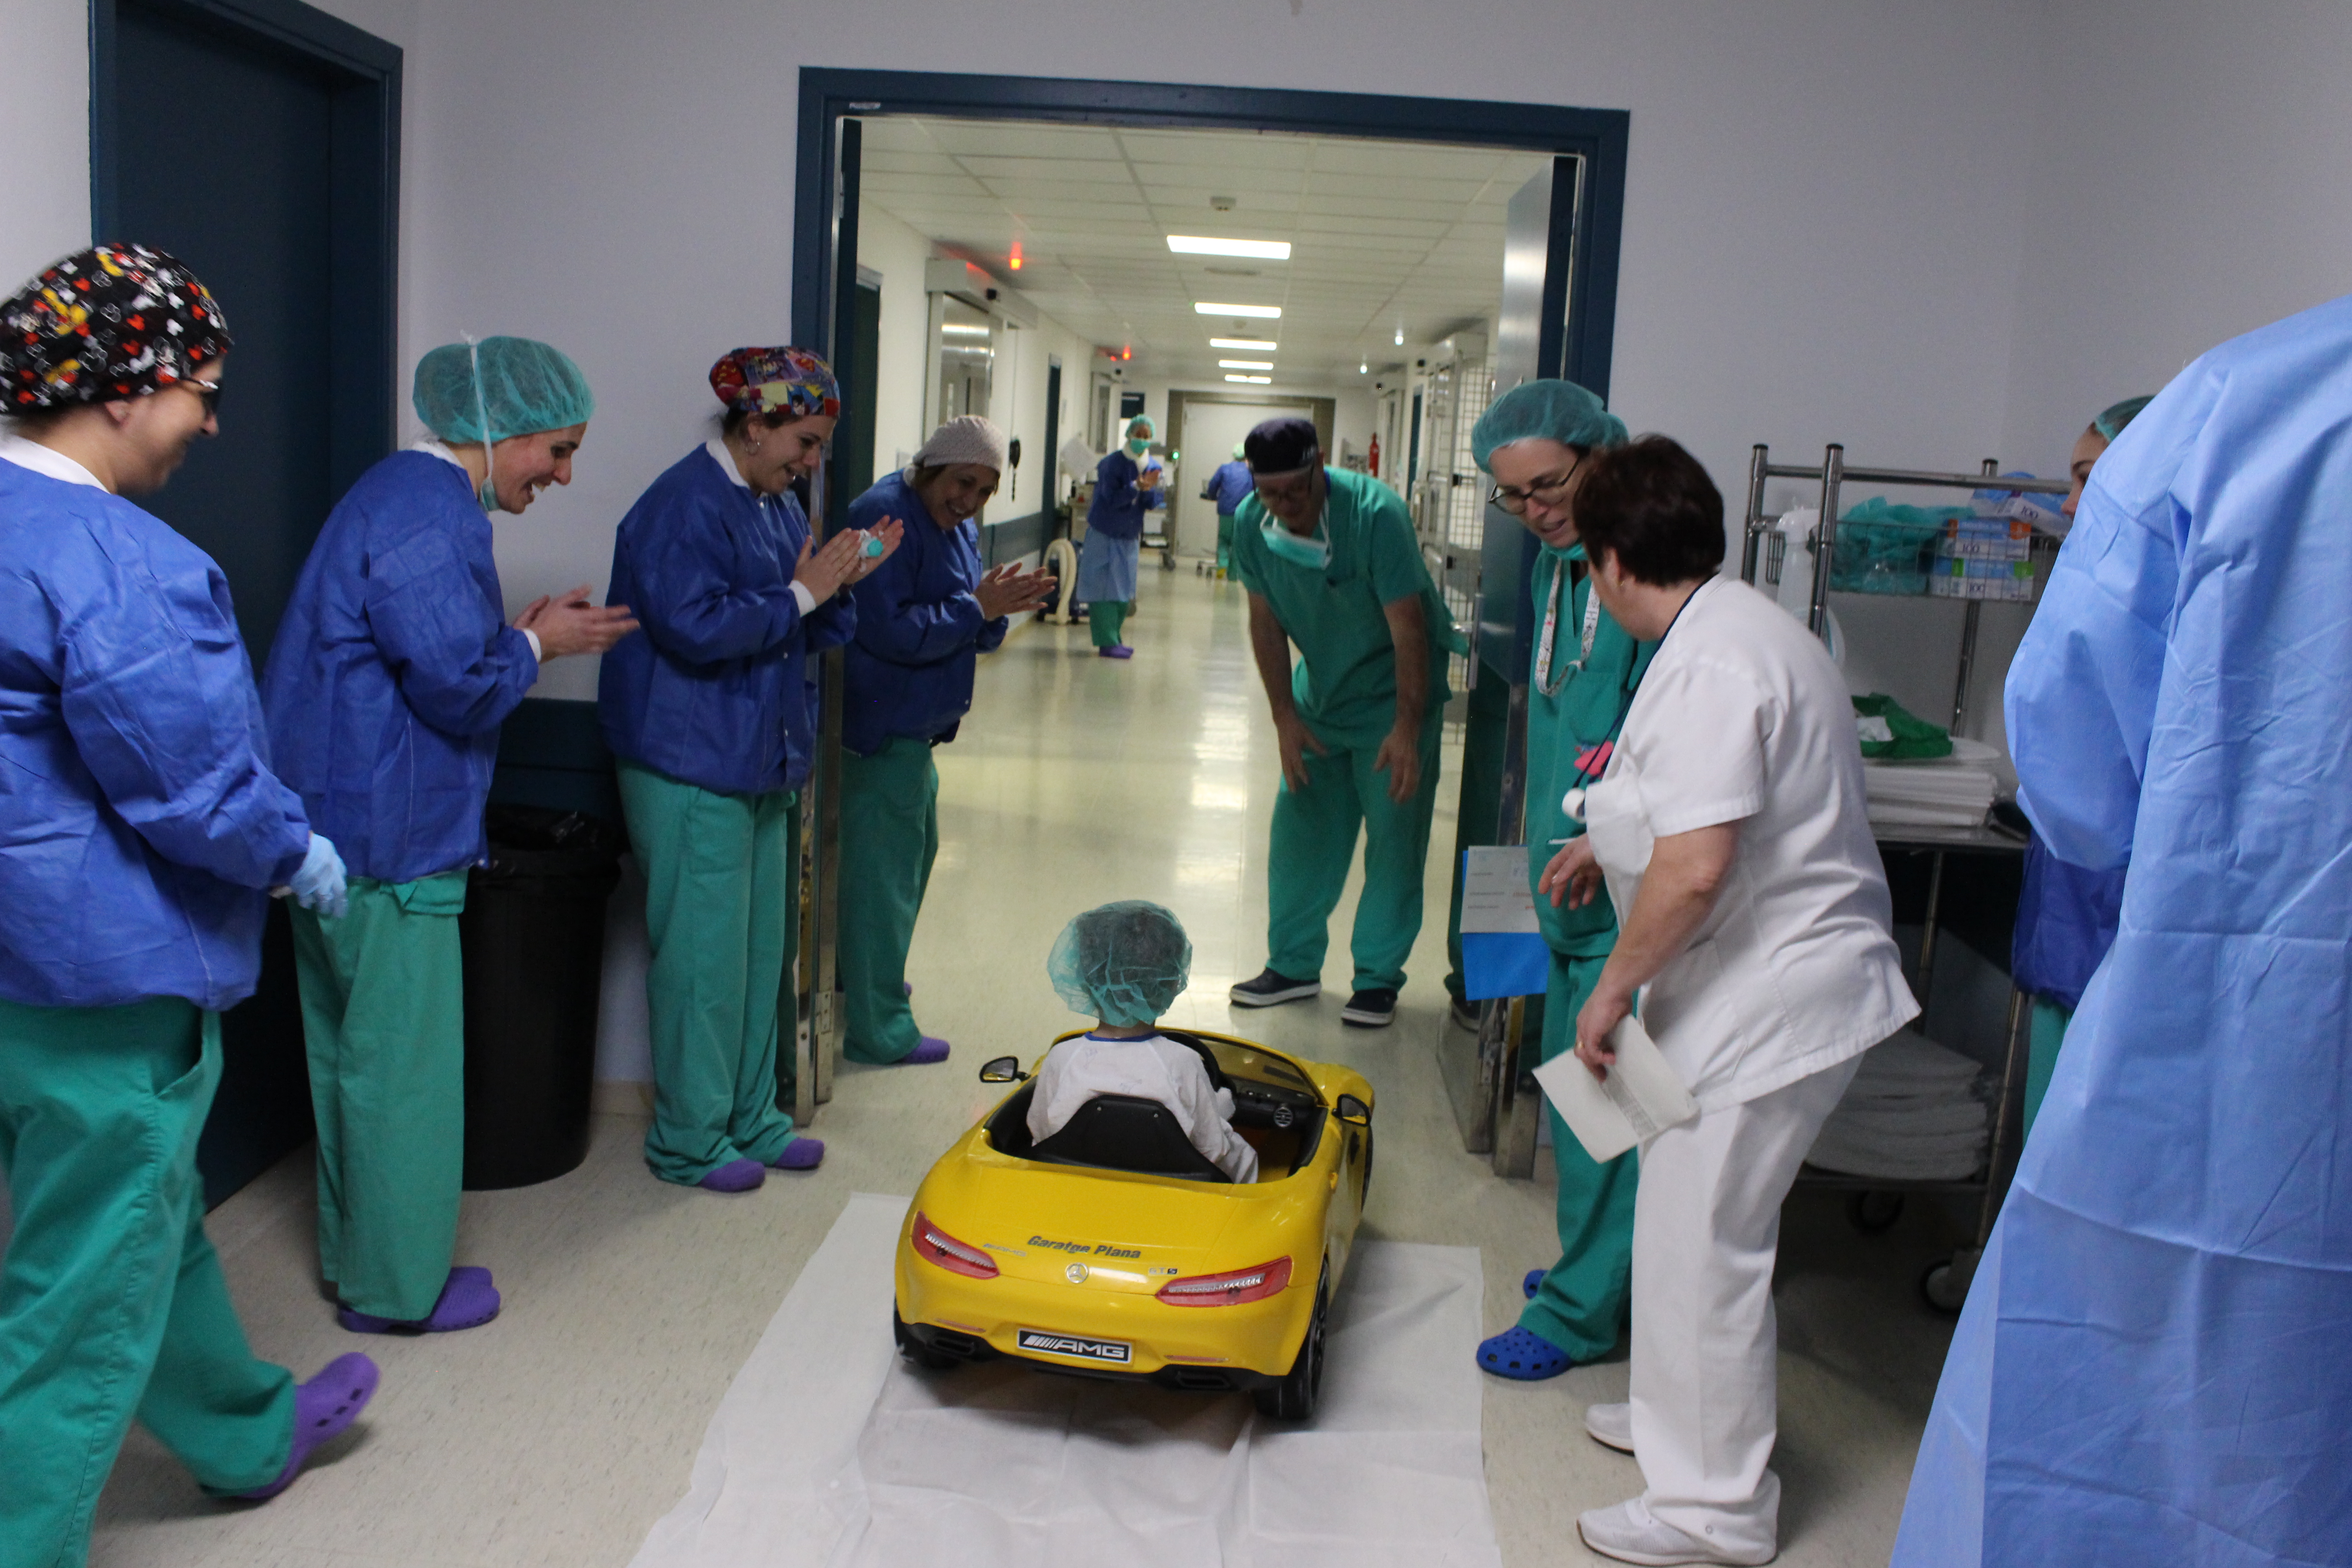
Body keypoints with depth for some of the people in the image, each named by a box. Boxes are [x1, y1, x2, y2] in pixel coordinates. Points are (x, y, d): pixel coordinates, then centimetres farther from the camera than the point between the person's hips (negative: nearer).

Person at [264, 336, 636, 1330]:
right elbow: (458, 685, -21)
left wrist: (521, 631, 9)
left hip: (336, 822, 11)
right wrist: (539, 643, -5)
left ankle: (356, 1261, 32)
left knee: (349, 1050, 18)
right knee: (401, 1062, 1)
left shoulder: (402, 492, 15)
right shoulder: (433, 516, -18)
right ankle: (396, 1289, 14)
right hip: (388, 836, -11)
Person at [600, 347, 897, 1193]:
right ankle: (689, 1142, 11)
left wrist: (840, 580, -1)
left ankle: (750, 1119, 26)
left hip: (761, 766, 9)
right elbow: (694, 626, -25)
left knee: (760, 951, 14)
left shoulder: (778, 506, 13)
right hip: (692, 770, -9)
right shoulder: (683, 506, -14)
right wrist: (801, 594, -18)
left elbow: (808, 632, 18)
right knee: (704, 956, -2)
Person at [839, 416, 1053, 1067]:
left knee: (915, 850, 25)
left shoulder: (959, 527, 11)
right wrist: (976, 607, -21)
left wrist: (997, 610, -8)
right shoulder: (884, 518, -19)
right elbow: (889, 630, -26)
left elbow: (970, 635, 13)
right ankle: (878, 1030, 4)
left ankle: (866, 970, 45)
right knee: (884, 868, -5)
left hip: (915, 725, 11)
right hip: (883, 726, -11)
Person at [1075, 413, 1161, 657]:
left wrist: (1151, 488, -22)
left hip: (1129, 537, 6)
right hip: (1104, 535, -6)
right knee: (1103, 590, -6)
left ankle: (1112, 639, 18)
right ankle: (1107, 643, -4)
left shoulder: (1153, 467, 3)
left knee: (1123, 592, 8)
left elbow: (1149, 505, -2)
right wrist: (1137, 487, -31)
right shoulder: (1112, 464, -13)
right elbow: (1111, 499, -21)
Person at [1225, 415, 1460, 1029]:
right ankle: (1293, 964, 20)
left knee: (1394, 834, -4)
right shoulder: (1251, 524, -12)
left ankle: (1379, 978, 7)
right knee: (1300, 829, 7)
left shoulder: (1375, 514, -28)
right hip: (1320, 689, 5)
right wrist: (1285, 718, -6)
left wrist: (1407, 730, -27)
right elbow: (1266, 623, -2)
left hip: (1393, 689, -5)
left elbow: (1408, 628, -25)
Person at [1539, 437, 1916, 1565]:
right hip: (1765, 986, 10)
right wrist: (1609, 841, 41)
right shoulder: (1740, 629, 12)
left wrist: (1612, 987, -17)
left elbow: (1696, 868, -30)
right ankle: (1682, 1415, 39)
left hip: (1770, 996, -10)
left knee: (1702, 1240, 0)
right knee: (1691, 1224, 22)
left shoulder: (1709, 665, -22)